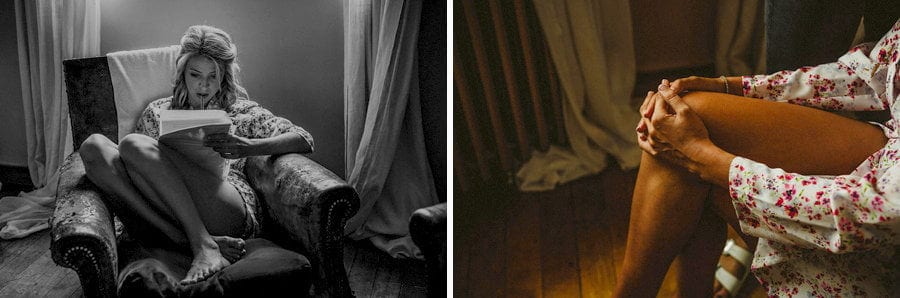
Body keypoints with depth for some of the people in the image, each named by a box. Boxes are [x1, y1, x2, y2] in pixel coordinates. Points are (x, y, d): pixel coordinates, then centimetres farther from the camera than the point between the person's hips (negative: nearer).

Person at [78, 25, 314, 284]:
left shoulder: (241, 111, 21)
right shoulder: (157, 112, 29)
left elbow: (304, 140, 8)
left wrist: (247, 147, -9)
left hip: (226, 208, -3)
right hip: (165, 209, 4)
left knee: (133, 145, -23)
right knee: (93, 146, -20)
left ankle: (204, 244, -33)